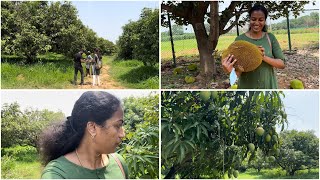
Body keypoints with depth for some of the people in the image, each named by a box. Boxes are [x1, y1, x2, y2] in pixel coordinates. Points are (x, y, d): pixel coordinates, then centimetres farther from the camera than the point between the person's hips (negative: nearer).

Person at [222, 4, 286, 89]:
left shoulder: (270, 37, -2)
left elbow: (282, 64, -5)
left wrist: (264, 57, -21)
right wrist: (230, 70, -34)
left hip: (268, 85, 2)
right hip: (247, 87, -1)